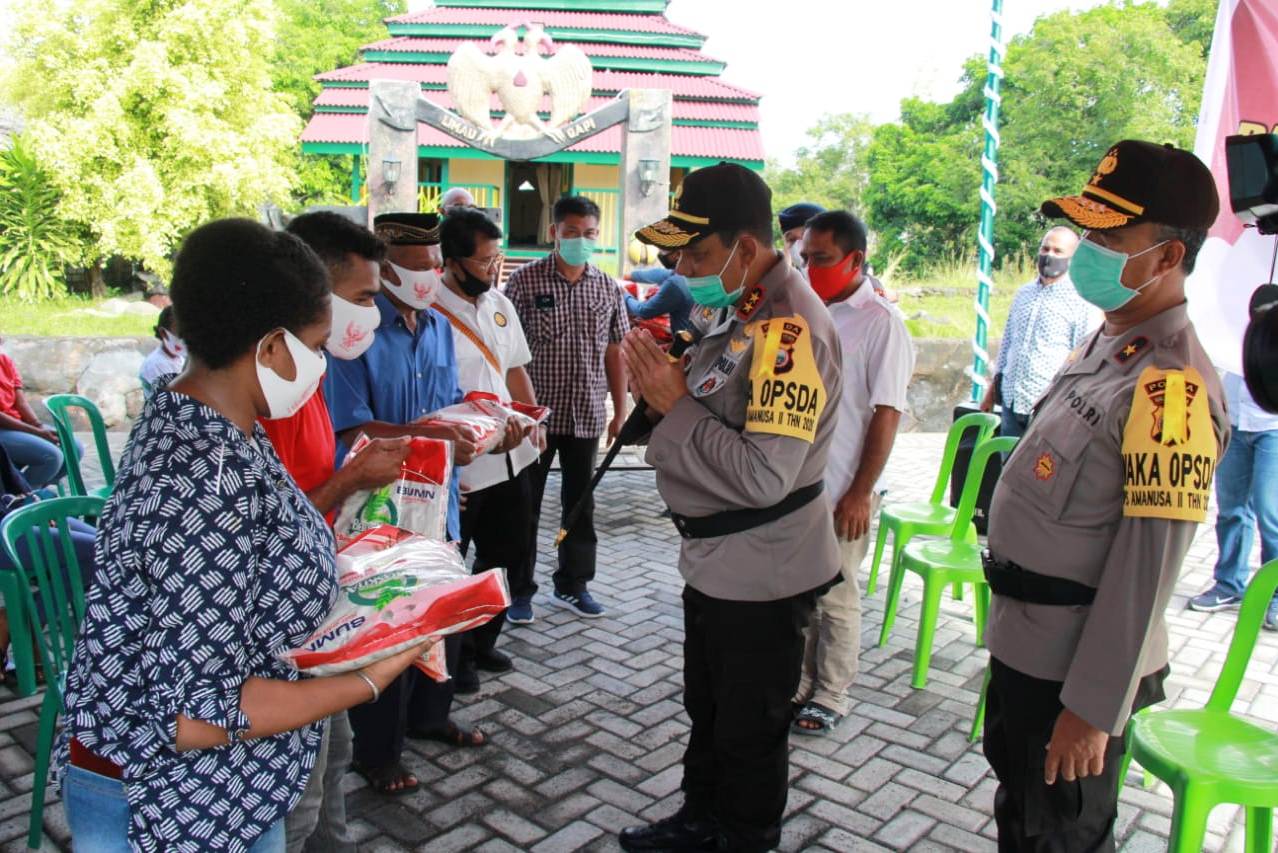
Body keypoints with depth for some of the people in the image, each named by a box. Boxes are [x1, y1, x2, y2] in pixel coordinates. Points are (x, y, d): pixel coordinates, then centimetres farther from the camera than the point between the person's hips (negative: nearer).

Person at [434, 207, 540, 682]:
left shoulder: (499, 304, 8)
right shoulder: (432, 311, -17)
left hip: (510, 457, 8)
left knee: (507, 555, 19)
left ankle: (482, 642, 38)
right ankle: (454, 656, 29)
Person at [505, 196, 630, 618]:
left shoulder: (608, 288, 5)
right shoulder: (524, 281, -7)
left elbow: (614, 353, 9)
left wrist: (620, 411, 7)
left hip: (586, 416, 4)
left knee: (580, 502, 14)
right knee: (526, 503, 8)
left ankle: (572, 583, 29)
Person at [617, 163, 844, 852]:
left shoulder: (791, 329, -25)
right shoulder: (738, 309, 5)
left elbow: (763, 476, -31)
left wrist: (676, 403, -23)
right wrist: (662, 387, -3)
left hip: (761, 575, -10)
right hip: (715, 561, 10)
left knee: (750, 732, 13)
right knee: (706, 710, 26)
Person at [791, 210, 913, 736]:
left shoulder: (880, 323, -11)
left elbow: (887, 414, -13)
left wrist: (860, 493, -15)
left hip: (842, 491, -6)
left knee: (835, 599, 8)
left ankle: (831, 698, 25)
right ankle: (799, 683, 32)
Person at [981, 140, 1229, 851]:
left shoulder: (1170, 387, -25)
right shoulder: (1107, 343, 5)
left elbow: (1147, 570, -25)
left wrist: (1094, 708, -20)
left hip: (1076, 662, -8)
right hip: (1025, 640, 8)